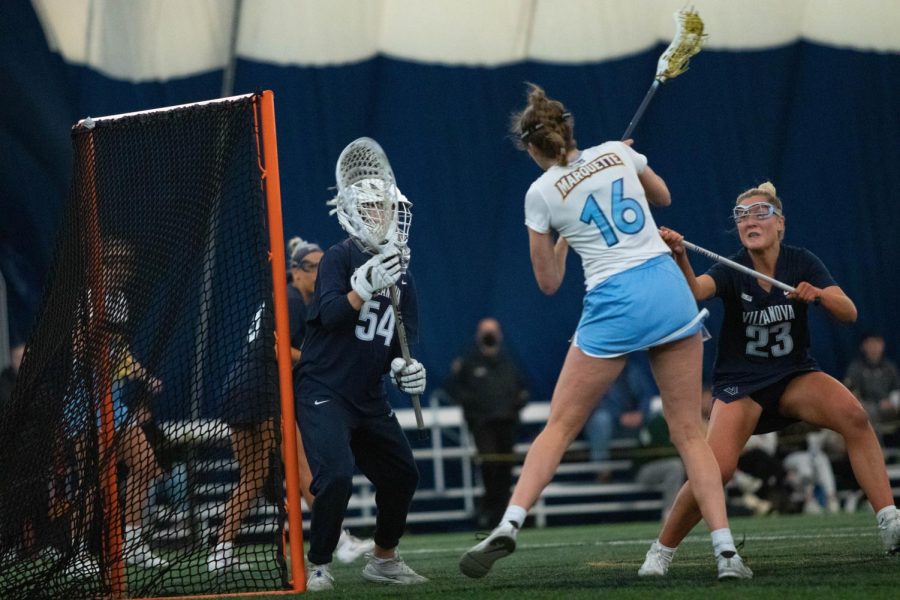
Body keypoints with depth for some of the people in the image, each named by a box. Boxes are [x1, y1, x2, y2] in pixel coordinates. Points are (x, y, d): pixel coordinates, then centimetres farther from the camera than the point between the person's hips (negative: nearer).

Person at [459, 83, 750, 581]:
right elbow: (662, 196, 30)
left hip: (614, 305, -3)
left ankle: (507, 526, -7)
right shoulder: (617, 152, 9)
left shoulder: (541, 194, 1)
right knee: (689, 431, 6)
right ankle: (726, 551, -3)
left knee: (559, 427, 7)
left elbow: (548, 283, 10)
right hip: (670, 288, 3)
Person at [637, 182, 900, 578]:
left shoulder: (802, 263, -5)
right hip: (740, 384, -1)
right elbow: (695, 289, -33)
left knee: (853, 415, -29)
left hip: (795, 376, 2)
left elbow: (848, 312, -14)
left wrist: (818, 293, -35)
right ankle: (661, 552, -2)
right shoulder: (732, 271, -10)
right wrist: (679, 257, -54)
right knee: (716, 469, -23)